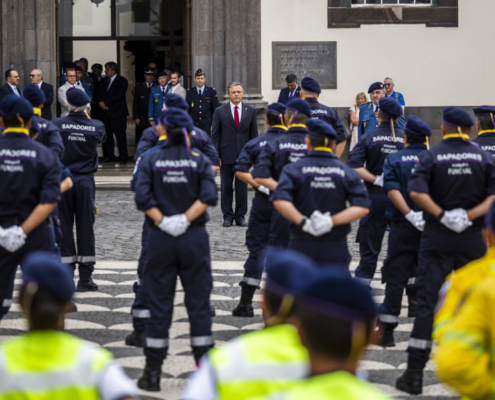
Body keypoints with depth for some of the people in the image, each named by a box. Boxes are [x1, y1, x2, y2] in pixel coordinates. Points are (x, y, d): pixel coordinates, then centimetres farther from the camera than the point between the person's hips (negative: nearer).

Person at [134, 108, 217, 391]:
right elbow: (209, 195, -12)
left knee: (159, 304, 5)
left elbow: (143, 197, -11)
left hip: (161, 240, 0)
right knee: (199, 303, 5)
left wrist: (162, 221, -8)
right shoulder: (199, 161, 2)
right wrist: (186, 219, -12)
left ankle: (153, 373, 7)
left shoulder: (151, 161, 1)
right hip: (195, 239, 0)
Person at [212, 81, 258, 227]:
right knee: (226, 187, 5)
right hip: (226, 155, -1)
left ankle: (240, 216, 13)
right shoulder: (220, 111, 1)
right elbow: (215, 136, 2)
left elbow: (253, 134, 8)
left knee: (242, 187, 3)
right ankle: (228, 216, 14)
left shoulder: (250, 110, 5)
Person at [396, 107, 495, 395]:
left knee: (427, 301, -1)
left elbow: (416, 191, -16)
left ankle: (415, 373, -5)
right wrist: (471, 216, -11)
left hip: (438, 237, -1)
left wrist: (441, 214, -12)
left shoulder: (431, 156, -2)